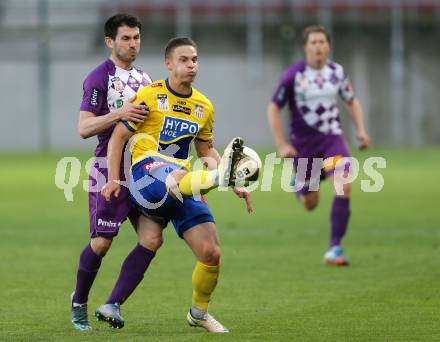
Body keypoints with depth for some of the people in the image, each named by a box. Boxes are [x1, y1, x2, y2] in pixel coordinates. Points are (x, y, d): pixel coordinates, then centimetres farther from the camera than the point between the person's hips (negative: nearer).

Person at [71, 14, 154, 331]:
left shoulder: (143, 78, 16)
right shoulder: (99, 77, -8)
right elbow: (84, 128, -15)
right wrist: (118, 114, -27)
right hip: (109, 168, -7)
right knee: (102, 242, -7)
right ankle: (79, 302, 16)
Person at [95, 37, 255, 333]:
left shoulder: (204, 106, 15)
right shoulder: (151, 95, -2)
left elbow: (206, 151, 25)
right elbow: (119, 136, -1)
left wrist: (236, 187, 12)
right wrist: (114, 178, -11)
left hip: (182, 188, 6)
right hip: (146, 173, -6)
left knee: (211, 253, -5)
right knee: (175, 178, -43)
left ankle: (199, 313, 17)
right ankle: (221, 176, -75)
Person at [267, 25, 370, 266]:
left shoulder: (337, 72, 1)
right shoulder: (293, 75, -11)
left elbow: (352, 101, 16)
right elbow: (273, 108, -6)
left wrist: (361, 130, 2)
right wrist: (281, 144, -12)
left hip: (332, 139, 2)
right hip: (303, 144, -2)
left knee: (344, 187, -21)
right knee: (310, 204, 7)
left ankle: (335, 248, -13)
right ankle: (300, 185, 47)